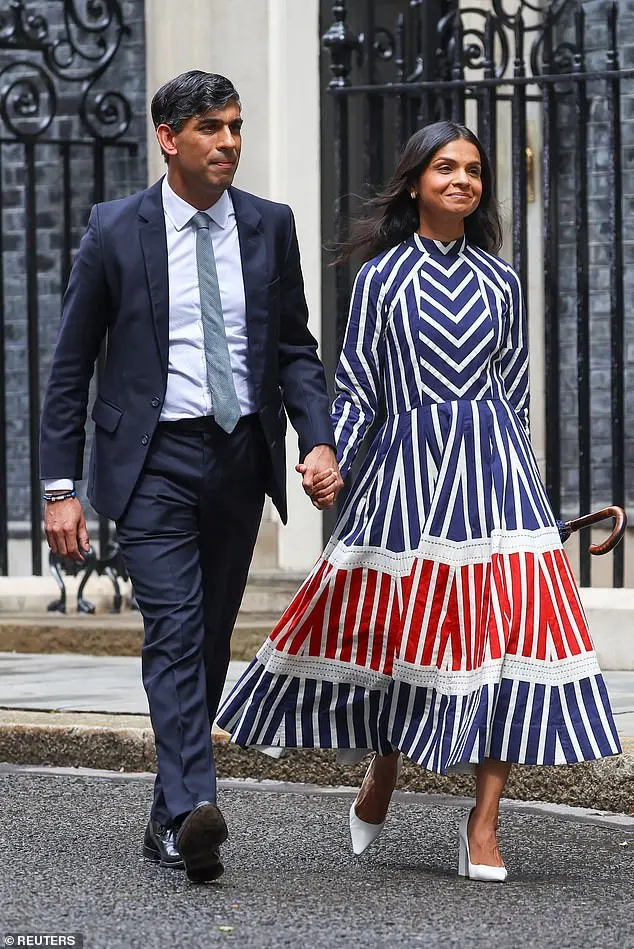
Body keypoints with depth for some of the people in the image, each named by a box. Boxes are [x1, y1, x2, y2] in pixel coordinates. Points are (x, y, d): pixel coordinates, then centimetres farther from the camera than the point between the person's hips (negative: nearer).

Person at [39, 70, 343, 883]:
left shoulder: (269, 226, 6)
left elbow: (295, 348, 11)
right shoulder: (116, 230, -3)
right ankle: (192, 808, -29)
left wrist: (319, 440, -7)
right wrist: (60, 487, -5)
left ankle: (168, 818, 20)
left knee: (210, 641, 10)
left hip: (241, 454, 4)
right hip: (156, 457, -4)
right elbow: (71, 365, 0)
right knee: (174, 631, -17)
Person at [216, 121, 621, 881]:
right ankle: (381, 774, 31)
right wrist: (328, 458, -12)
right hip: (407, 463, -1)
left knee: (506, 628, -9)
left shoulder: (500, 282, 10)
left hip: (492, 465, 2)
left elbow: (515, 394, 15)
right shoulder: (382, 277, 3)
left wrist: (524, 487, 17)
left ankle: (483, 823, -5)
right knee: (395, 627, 2)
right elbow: (356, 389, 3)